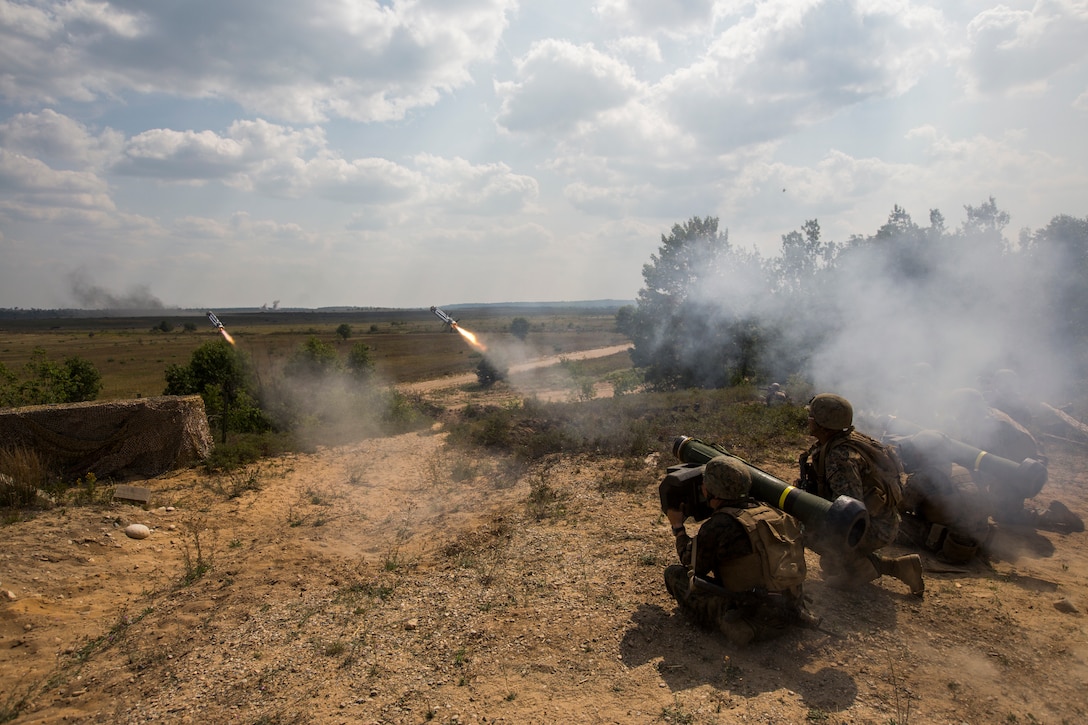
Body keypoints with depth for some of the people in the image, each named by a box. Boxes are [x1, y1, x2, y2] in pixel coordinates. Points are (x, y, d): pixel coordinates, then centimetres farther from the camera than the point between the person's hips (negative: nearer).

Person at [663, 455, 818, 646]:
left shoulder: (717, 527, -16)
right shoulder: (767, 511, 2)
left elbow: (693, 565, 3)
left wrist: (678, 530, 19)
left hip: (758, 622, -7)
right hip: (790, 614, 7)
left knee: (674, 575, 1)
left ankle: (728, 622, -5)